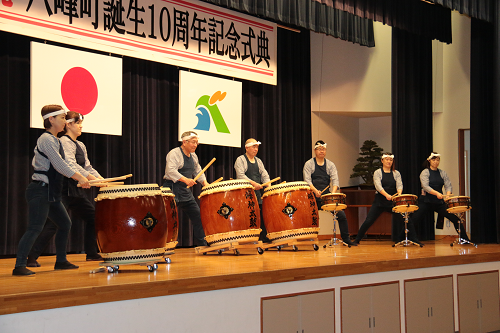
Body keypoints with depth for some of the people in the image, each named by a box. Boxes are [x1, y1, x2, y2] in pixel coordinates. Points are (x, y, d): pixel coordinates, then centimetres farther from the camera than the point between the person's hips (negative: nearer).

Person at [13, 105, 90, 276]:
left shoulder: (54, 140, 17)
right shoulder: (46, 139, -13)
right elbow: (59, 165, -20)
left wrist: (78, 177, 18)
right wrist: (80, 178, -18)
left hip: (51, 192, 10)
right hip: (40, 191, -10)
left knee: (65, 223, 15)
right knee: (35, 228, -15)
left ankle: (61, 261, 25)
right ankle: (19, 266, -15)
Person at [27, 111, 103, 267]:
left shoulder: (81, 146, 18)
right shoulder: (64, 142, -11)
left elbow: (87, 168, 18)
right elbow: (71, 166, -23)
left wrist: (102, 180, 4)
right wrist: (92, 179, -27)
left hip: (77, 190, 10)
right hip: (65, 190, -10)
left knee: (94, 217, 14)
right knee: (54, 223, -16)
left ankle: (92, 253, 25)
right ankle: (32, 257, -14)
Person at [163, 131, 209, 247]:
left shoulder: (193, 156, 16)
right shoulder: (174, 153, -11)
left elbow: (198, 171, 25)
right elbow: (170, 170, -25)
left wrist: (204, 182, 7)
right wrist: (185, 179, -34)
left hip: (186, 191, 9)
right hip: (172, 190, -9)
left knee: (198, 216, 9)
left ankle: (202, 244, 19)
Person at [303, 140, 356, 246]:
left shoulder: (330, 165, 11)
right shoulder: (309, 164, 4)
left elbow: (335, 180, -1)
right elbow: (307, 181, -8)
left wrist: (333, 193, -20)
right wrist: (315, 191, -26)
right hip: (313, 197, -2)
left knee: (341, 215, -8)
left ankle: (346, 240, 4)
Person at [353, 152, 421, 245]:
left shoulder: (396, 173, 10)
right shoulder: (377, 173, 2)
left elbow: (399, 184, -5)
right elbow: (378, 186, -13)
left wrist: (399, 193, -28)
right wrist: (386, 195, -31)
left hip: (393, 202, 2)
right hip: (380, 201, -2)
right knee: (368, 221, -6)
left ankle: (414, 240, 8)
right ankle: (357, 240, 7)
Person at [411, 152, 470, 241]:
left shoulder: (443, 173, 11)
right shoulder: (425, 172, -1)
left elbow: (448, 185, 2)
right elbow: (425, 186, -15)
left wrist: (447, 195, -20)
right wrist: (436, 193, -30)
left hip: (439, 202, 3)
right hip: (426, 201, -3)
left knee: (455, 218, -4)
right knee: (414, 220, -10)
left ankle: (465, 239, 5)